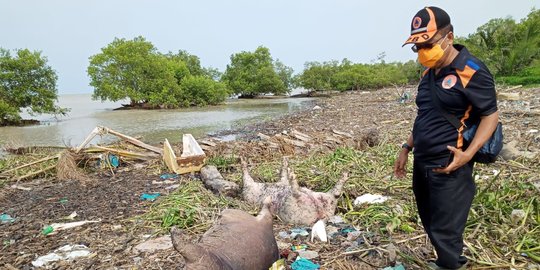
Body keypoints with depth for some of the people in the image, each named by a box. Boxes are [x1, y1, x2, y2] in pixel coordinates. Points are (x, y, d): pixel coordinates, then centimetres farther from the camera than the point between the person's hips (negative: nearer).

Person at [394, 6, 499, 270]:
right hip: (422, 163, 8)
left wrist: (468, 153, -23)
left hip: (448, 167, -8)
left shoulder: (472, 71, -13)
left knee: (444, 230, 2)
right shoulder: (429, 73, 11)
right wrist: (407, 147, 15)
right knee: (431, 224, 19)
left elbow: (490, 115, -11)